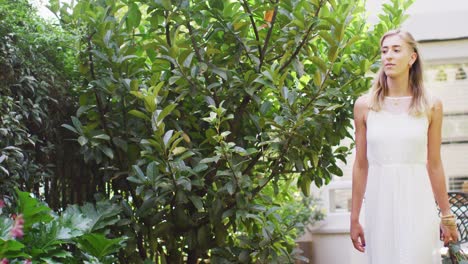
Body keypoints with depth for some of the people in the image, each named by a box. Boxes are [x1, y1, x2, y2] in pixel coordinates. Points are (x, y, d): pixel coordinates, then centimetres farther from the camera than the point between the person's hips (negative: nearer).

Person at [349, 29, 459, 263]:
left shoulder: (430, 106, 2)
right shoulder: (365, 105, 3)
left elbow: (434, 165, 7)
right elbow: (360, 166, 6)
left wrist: (447, 215, 9)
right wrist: (354, 218, 6)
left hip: (417, 203, -1)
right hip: (380, 205, 1)